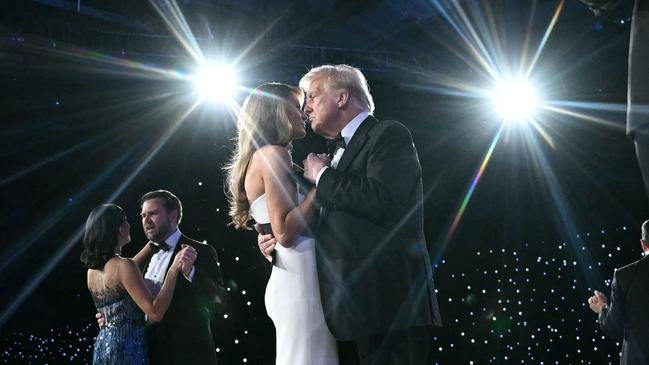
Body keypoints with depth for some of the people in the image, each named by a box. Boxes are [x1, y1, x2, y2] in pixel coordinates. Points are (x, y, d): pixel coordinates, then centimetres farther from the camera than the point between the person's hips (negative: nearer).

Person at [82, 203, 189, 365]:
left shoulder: (93, 268, 8)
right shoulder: (123, 265, -16)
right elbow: (155, 312, -21)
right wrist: (174, 269, -20)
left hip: (103, 344, 8)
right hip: (127, 345, -8)